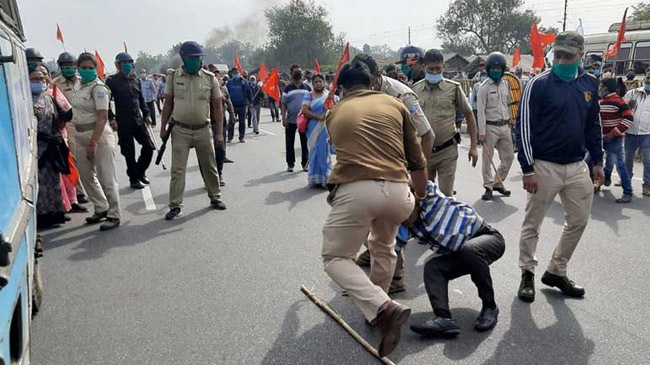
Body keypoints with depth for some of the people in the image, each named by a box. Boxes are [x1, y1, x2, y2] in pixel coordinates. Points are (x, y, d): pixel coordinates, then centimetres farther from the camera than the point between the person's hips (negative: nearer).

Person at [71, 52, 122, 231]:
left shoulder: (98, 88, -12)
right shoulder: (81, 87, 12)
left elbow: (102, 117, -19)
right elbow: (79, 112, 17)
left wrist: (93, 143, -24)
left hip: (99, 136, -9)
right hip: (81, 136, 9)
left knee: (106, 178, -4)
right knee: (86, 176, 16)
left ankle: (114, 216, 6)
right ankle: (101, 209, 31)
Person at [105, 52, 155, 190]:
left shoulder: (136, 80, 12)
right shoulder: (112, 81, -3)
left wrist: (147, 114, 9)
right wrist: (111, 118, -13)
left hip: (138, 120, 5)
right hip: (123, 123, -5)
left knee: (149, 147, 0)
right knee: (129, 152, 1)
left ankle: (140, 172, 22)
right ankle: (134, 179, 14)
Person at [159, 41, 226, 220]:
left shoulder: (210, 78, -1)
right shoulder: (173, 77, 1)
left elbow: (217, 107, 2)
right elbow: (168, 104, 8)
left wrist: (219, 132, -2)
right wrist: (163, 127, 5)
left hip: (203, 130, 1)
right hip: (180, 131, 0)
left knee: (209, 167, 12)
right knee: (177, 169, -1)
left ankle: (215, 197, 29)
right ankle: (175, 206, 6)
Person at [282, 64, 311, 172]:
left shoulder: (307, 88, 6)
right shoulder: (288, 88, 3)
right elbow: (284, 104, 3)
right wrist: (284, 118, -6)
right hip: (290, 120, -1)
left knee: (305, 142, 5)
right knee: (289, 143, 4)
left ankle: (305, 163, 15)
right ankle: (290, 164, 14)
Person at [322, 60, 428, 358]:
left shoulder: (335, 113, 20)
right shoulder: (394, 104, 18)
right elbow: (416, 159, 18)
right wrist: (421, 198, 34)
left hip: (356, 190, -2)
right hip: (398, 191, 3)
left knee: (335, 258, 12)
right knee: (384, 247, 31)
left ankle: (383, 309, -7)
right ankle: (378, 308, 37)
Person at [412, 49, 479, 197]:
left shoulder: (453, 88, -2)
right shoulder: (415, 89, 1)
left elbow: (469, 116, 4)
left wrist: (473, 146, 0)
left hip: (447, 151, -2)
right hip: (423, 151, 2)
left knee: (446, 195, 4)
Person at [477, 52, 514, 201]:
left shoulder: (505, 84, 9)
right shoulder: (484, 87, -8)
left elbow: (508, 106, 15)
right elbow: (481, 110, -11)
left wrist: (509, 124, 13)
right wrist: (481, 132, -15)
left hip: (505, 126, 6)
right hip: (490, 127, -6)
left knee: (509, 156, 10)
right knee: (488, 159, 1)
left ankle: (498, 182, 26)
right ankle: (488, 187, 11)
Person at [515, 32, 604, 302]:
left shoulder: (590, 84, 7)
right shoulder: (539, 85, -10)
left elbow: (593, 125, 17)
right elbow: (524, 128, -12)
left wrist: (597, 161, 14)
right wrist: (528, 169, -16)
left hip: (578, 167, 6)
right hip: (545, 166, -5)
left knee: (579, 222, 11)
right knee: (532, 224, 3)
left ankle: (556, 272, 25)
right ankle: (527, 274, 19)